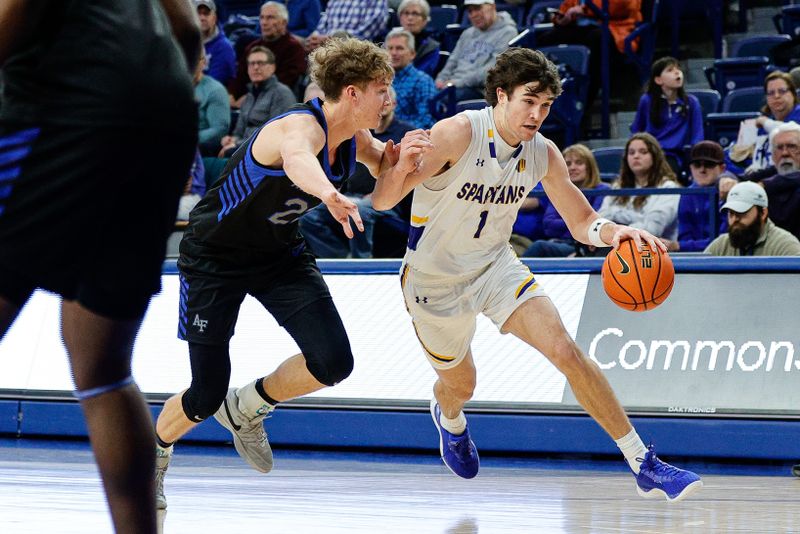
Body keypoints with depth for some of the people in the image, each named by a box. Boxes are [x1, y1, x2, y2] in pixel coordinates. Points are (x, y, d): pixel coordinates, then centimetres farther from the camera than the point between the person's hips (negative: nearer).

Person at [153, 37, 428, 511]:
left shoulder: (355, 139, -8)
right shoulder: (301, 126, -32)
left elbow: (384, 167, 12)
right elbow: (297, 158, -57)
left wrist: (400, 163, -15)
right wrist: (329, 194, -80)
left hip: (279, 254, 6)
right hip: (214, 255, -6)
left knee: (333, 362, -15)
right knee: (206, 395, -1)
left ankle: (248, 409, 13)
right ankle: (154, 453, 32)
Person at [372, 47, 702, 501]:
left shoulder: (543, 155, -9)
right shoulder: (459, 133, -26)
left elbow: (581, 221, 2)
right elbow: (383, 201, -30)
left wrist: (612, 232, -23)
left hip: (496, 266, 3)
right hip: (435, 279, -3)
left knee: (565, 349, -18)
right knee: (460, 384, 16)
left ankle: (645, 465, -16)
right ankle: (448, 417, 58)